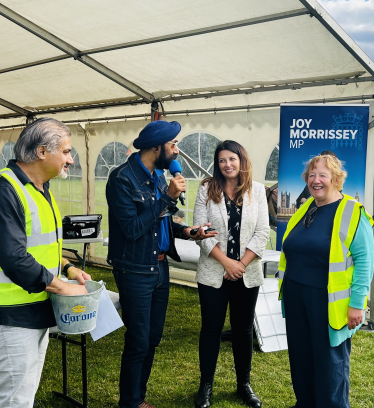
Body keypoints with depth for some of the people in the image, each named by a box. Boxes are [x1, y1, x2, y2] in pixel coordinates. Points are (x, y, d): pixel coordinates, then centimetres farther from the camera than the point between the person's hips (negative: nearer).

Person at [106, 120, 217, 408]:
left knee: (153, 338, 17)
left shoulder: (159, 175, 8)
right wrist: (168, 197, -22)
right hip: (136, 271, -8)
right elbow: (132, 228, -22)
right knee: (138, 342, 3)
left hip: (160, 267, 8)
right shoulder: (123, 178, -17)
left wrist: (185, 231, -1)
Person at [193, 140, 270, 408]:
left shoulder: (256, 190, 1)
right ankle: (206, 385, 22)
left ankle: (244, 383, 28)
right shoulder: (207, 189, -2)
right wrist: (227, 262, -14)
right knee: (211, 328, 7)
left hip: (247, 274, 1)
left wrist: (241, 264, -11)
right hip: (213, 273, -1)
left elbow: (262, 232, -3)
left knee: (244, 328, 12)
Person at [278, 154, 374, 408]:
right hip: (296, 297, 6)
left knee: (330, 361, 7)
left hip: (327, 301, -6)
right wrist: (288, 289, 16)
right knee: (300, 356, 17)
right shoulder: (305, 210, 9)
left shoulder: (353, 213, -10)